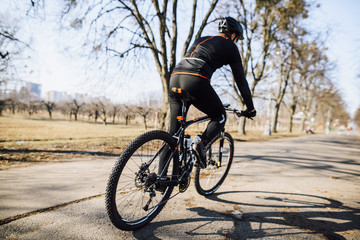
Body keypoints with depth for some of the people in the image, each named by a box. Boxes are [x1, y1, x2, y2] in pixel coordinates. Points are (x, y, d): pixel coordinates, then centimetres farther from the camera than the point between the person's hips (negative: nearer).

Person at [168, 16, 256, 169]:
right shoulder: (230, 46, 18)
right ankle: (201, 144, -11)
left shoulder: (201, 40, 35)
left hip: (175, 78, 6)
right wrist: (250, 108, 26)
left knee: (174, 130, 12)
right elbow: (240, 79, 17)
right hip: (196, 81, -6)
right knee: (220, 117, 16)